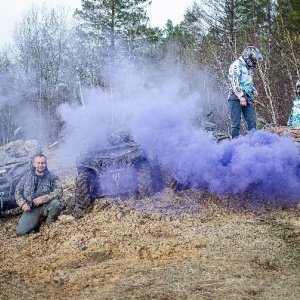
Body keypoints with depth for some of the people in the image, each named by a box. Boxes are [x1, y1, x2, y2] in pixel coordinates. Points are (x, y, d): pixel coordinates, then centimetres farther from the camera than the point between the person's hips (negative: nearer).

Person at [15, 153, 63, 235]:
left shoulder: (51, 176, -1)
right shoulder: (27, 176, 6)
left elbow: (59, 191, -14)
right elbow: (18, 191, 10)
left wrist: (43, 199, -23)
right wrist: (22, 203, -9)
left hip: (45, 206, -1)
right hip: (31, 208, 1)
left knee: (56, 204, -35)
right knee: (20, 231, -18)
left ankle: (49, 225, -6)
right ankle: (36, 222, 15)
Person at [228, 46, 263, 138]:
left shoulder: (248, 67, 23)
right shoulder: (236, 65, -5)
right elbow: (234, 82, -14)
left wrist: (253, 90, 12)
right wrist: (241, 96, -20)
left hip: (248, 99, 8)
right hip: (237, 98, -8)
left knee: (252, 123, 2)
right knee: (236, 123, -5)